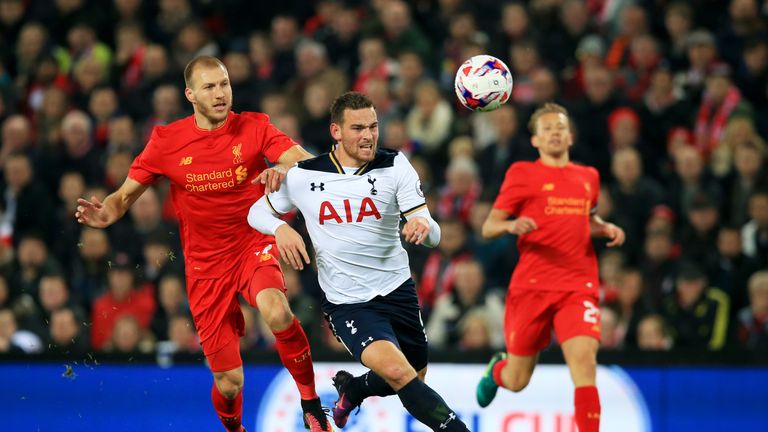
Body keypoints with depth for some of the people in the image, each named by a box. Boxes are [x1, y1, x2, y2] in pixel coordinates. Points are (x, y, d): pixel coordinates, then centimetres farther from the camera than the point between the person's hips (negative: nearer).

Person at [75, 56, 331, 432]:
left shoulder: (254, 127, -6)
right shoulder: (166, 141, -3)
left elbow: (307, 163, -17)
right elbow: (126, 194, 3)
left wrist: (283, 168, -41)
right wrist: (104, 213, -20)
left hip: (254, 245, -1)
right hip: (205, 263, 1)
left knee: (276, 312, -36)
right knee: (229, 381, 0)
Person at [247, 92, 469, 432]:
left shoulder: (395, 166, -5)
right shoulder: (304, 176, -4)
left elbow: (433, 236, -10)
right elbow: (257, 212, 11)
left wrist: (423, 225, -36)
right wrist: (280, 229, -13)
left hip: (397, 290, 3)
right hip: (346, 303, -3)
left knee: (414, 378, 18)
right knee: (396, 370, -26)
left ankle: (352, 389, 47)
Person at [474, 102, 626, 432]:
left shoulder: (588, 177, 15)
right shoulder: (522, 174, 2)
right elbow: (488, 228, 1)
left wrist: (606, 229, 12)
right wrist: (512, 225, -21)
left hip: (578, 287, 2)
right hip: (531, 287, -2)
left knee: (584, 360, -22)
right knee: (517, 381, 9)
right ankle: (497, 370, 47)